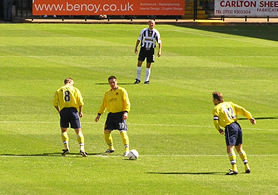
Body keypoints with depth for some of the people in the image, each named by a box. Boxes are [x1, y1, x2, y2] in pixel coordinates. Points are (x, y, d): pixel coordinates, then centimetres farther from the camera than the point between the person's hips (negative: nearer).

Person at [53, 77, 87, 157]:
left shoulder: (59, 91, 11)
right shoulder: (75, 89, 7)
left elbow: (55, 103, 4)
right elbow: (80, 102, -1)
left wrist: (59, 111, 18)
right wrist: (80, 112, 12)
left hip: (63, 111, 1)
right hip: (73, 110, -1)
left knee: (64, 130, 20)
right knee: (78, 131, 0)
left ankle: (66, 147, 7)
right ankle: (82, 149, -14)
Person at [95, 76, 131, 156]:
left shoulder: (121, 91, -1)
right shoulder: (107, 93, 15)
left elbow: (127, 102, -6)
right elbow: (104, 104, 22)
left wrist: (126, 112, -19)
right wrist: (99, 114, 15)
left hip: (120, 114, -6)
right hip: (111, 115, 6)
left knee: (122, 132, -14)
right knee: (106, 131, 4)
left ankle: (127, 150, -10)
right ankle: (111, 148, 23)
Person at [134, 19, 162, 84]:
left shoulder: (156, 33, -2)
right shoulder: (144, 31, -2)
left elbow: (159, 42, 0)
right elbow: (139, 39, 7)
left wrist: (159, 51, -11)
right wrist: (136, 48, 6)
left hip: (151, 50, 0)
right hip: (143, 49, 0)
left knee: (148, 65, 2)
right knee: (139, 63, -6)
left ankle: (146, 80, 9)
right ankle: (138, 79, 4)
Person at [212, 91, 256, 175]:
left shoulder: (216, 108, 0)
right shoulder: (229, 104, 17)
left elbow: (215, 121, -6)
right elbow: (241, 110, 11)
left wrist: (219, 129, 10)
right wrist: (250, 117, 11)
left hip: (229, 127, -7)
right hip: (237, 126, 7)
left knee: (230, 148, -13)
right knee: (239, 148, 17)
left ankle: (234, 169, -24)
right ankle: (247, 167, 16)